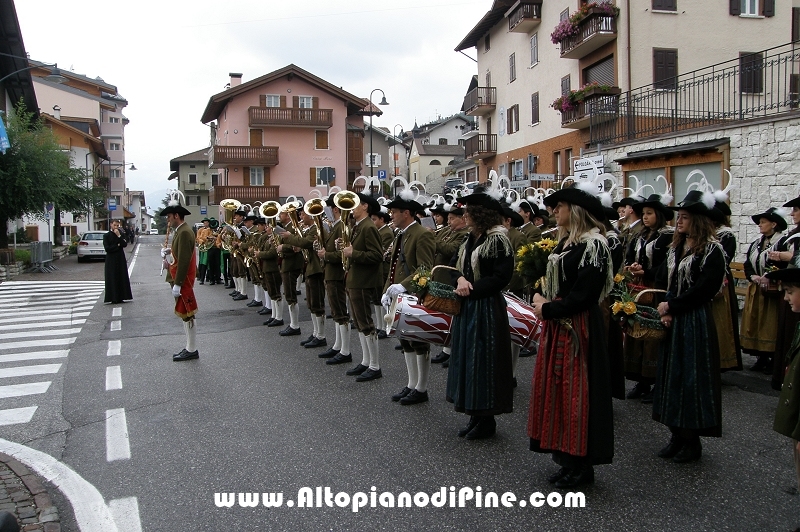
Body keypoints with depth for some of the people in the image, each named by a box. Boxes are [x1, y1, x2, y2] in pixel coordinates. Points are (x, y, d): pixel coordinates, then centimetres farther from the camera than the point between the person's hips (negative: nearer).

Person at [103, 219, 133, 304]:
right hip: (111, 260, -3)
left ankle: (120, 297, 8)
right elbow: (107, 248, -10)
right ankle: (113, 298, 1)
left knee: (122, 278, 3)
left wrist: (119, 236, -14)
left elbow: (125, 244, -7)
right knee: (112, 279, -2)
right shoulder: (106, 236, 0)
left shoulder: (121, 234, 8)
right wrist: (118, 245, -6)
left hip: (121, 259, 3)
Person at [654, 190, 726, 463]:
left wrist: (672, 306, -14)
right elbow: (661, 282, 8)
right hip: (672, 322, 7)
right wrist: (664, 311, -7)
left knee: (692, 377, -1)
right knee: (671, 375, 11)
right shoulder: (675, 248, 11)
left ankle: (692, 440, 12)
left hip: (696, 323, -7)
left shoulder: (712, 251, -10)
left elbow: (706, 288, -18)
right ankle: (677, 435, 22)